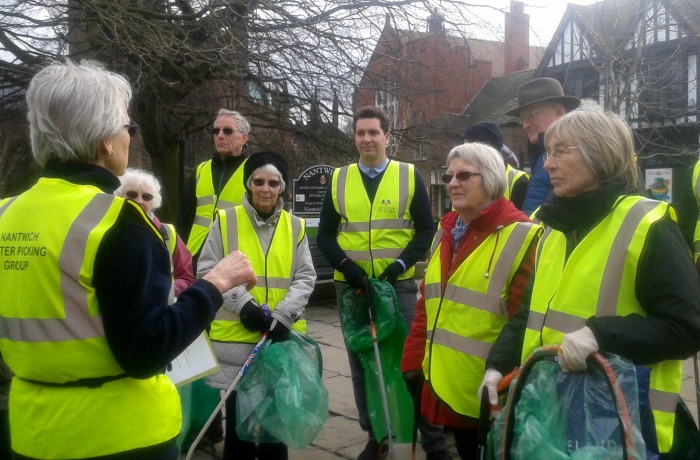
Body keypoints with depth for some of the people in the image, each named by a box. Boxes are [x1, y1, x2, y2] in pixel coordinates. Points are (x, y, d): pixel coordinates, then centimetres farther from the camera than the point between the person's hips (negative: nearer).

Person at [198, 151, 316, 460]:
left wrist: (284, 314, -13)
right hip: (235, 336, -2)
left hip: (282, 336, 2)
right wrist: (243, 303, -15)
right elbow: (207, 271, -2)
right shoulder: (225, 221, 0)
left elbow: (305, 277, 3)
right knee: (238, 419, 7)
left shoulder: (295, 226, 7)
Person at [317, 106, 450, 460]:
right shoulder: (339, 179, 6)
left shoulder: (409, 176, 2)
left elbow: (426, 230, 1)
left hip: (398, 284, -2)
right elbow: (325, 235, 7)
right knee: (361, 363, 10)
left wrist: (401, 264, -13)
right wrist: (344, 264, -11)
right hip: (351, 286, 3)